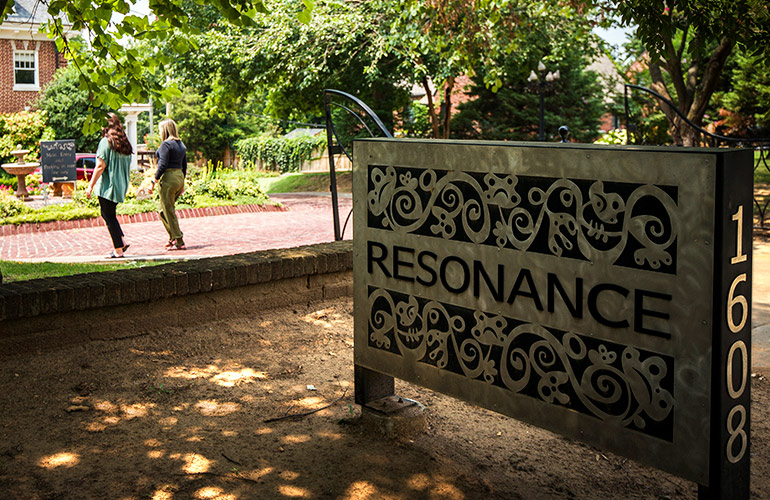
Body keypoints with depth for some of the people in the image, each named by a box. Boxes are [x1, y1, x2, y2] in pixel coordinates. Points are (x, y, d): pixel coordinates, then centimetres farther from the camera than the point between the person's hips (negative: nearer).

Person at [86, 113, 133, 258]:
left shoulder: (106, 142, -12)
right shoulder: (125, 143, 9)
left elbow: (100, 166, -16)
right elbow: (128, 166, 15)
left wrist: (90, 185, -12)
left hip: (108, 186, -7)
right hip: (121, 186, 7)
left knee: (109, 216, 0)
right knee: (108, 214, 19)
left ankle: (118, 250, 0)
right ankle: (121, 241, 11)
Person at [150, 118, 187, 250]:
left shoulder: (166, 144, -11)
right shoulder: (181, 144, 14)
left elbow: (162, 165, -17)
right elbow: (184, 166, 16)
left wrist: (153, 182, -12)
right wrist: (182, 184, 22)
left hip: (168, 179, -9)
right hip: (179, 178, 9)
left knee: (169, 211, -2)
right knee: (163, 211, 18)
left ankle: (179, 242, -2)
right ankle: (173, 238, 17)